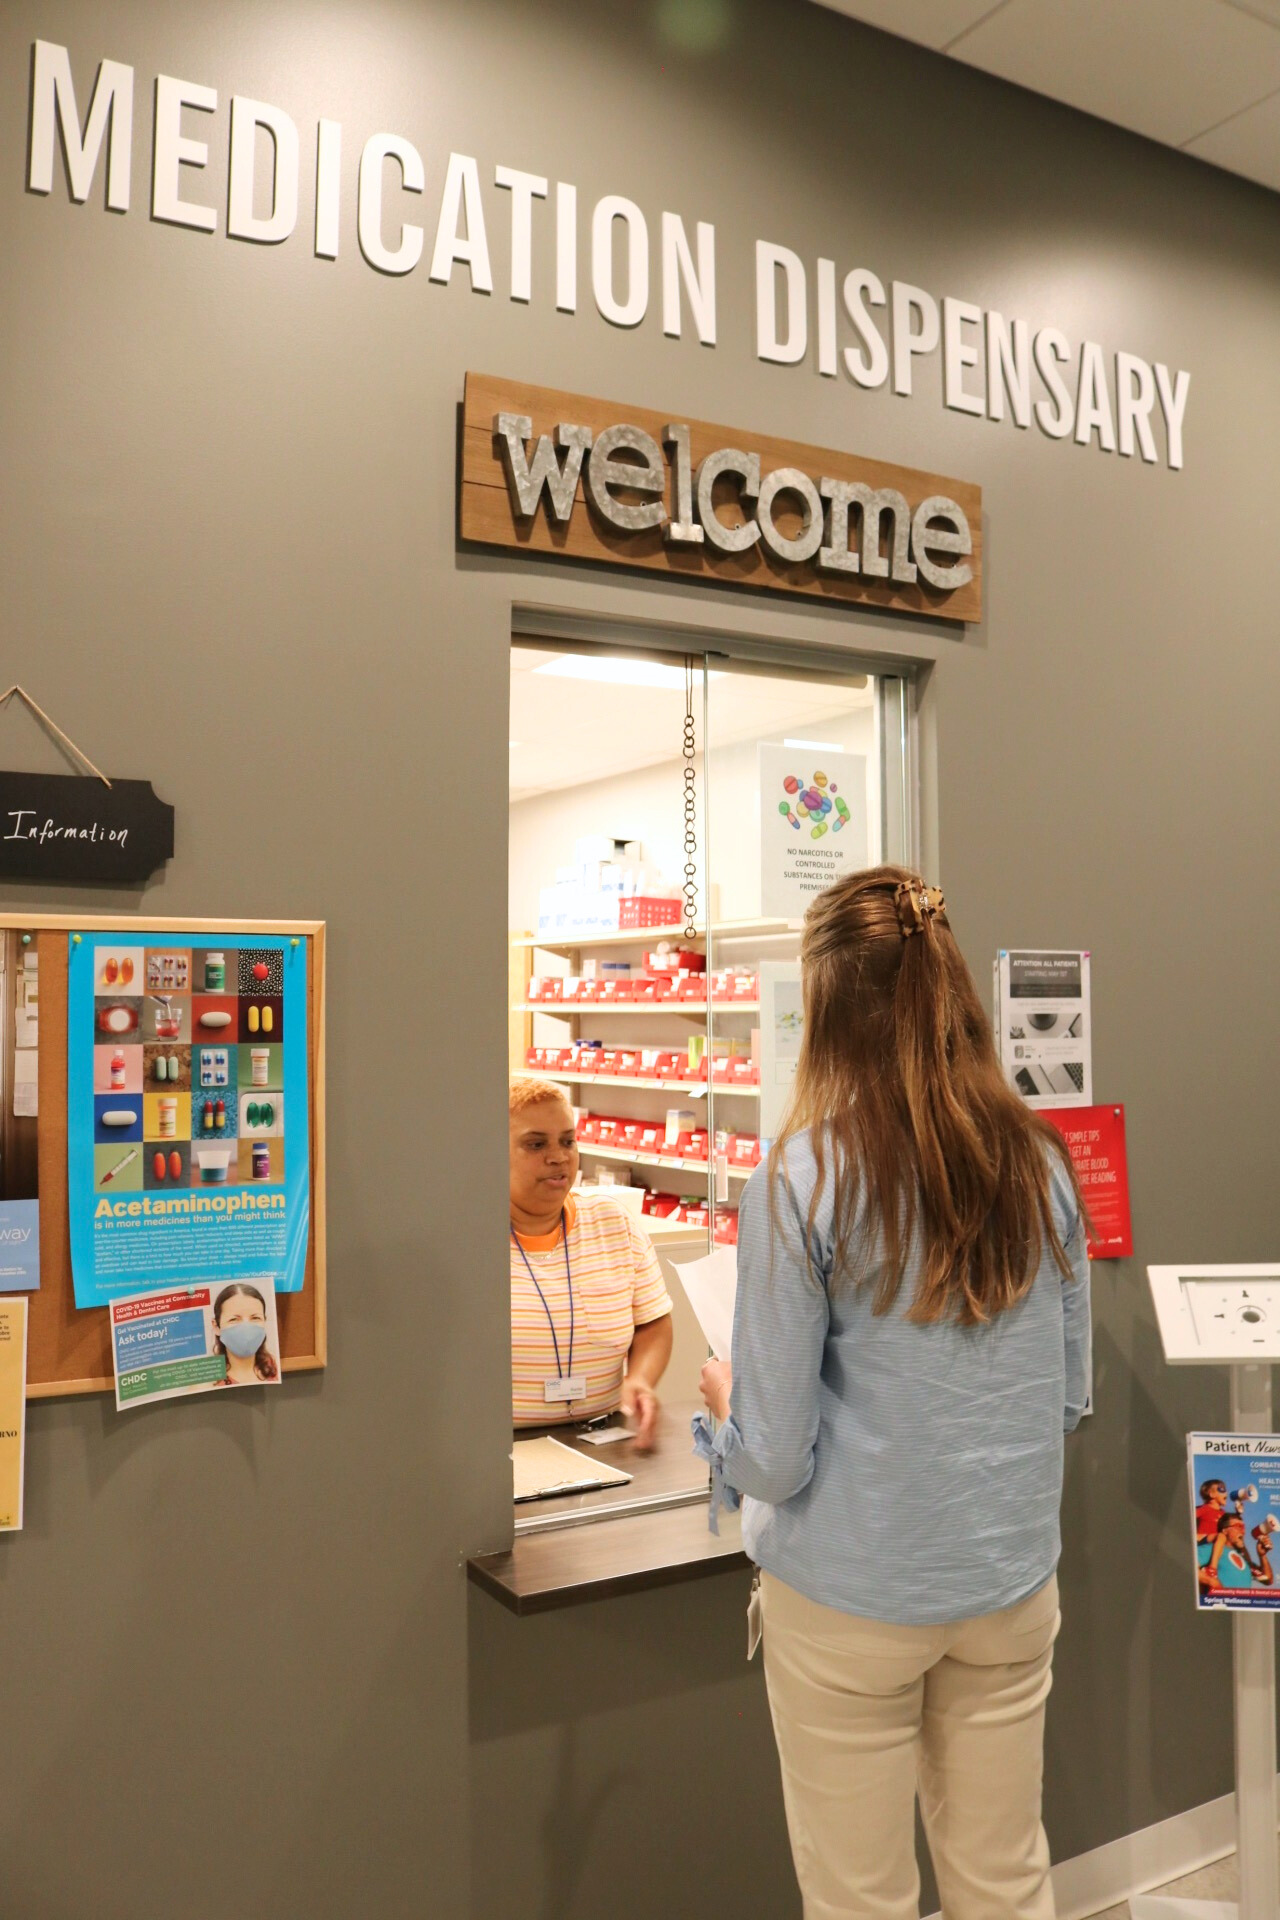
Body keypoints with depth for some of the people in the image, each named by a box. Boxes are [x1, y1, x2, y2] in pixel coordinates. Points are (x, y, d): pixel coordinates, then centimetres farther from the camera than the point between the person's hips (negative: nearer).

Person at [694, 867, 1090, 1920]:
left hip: (852, 1601, -4)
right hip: (1012, 1584, 5)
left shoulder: (803, 1180, -21)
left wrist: (721, 1400, 4)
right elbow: (1070, 1395, 6)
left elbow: (775, 1461, -17)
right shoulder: (1039, 1165, -6)